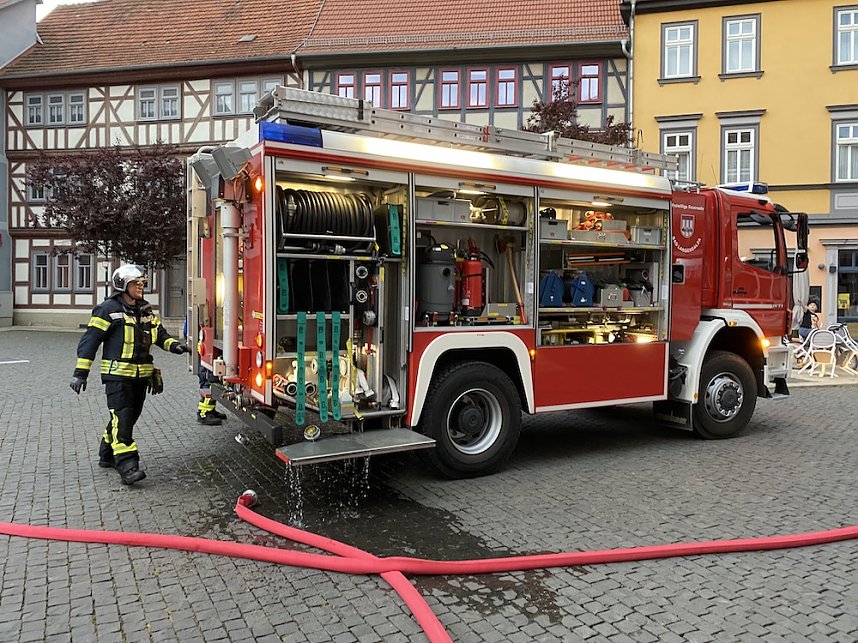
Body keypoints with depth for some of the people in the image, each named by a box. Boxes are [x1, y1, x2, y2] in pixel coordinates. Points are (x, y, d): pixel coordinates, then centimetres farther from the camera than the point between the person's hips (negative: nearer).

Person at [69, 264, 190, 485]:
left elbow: (159, 332, 18)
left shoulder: (145, 309, 13)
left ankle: (107, 455, 32)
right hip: (117, 375, -7)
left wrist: (173, 345, -3)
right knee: (122, 418, -12)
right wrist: (81, 372, -11)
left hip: (140, 375, 7)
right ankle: (127, 466, -14)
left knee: (129, 416, 14)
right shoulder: (109, 309, -8)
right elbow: (90, 340, -8)